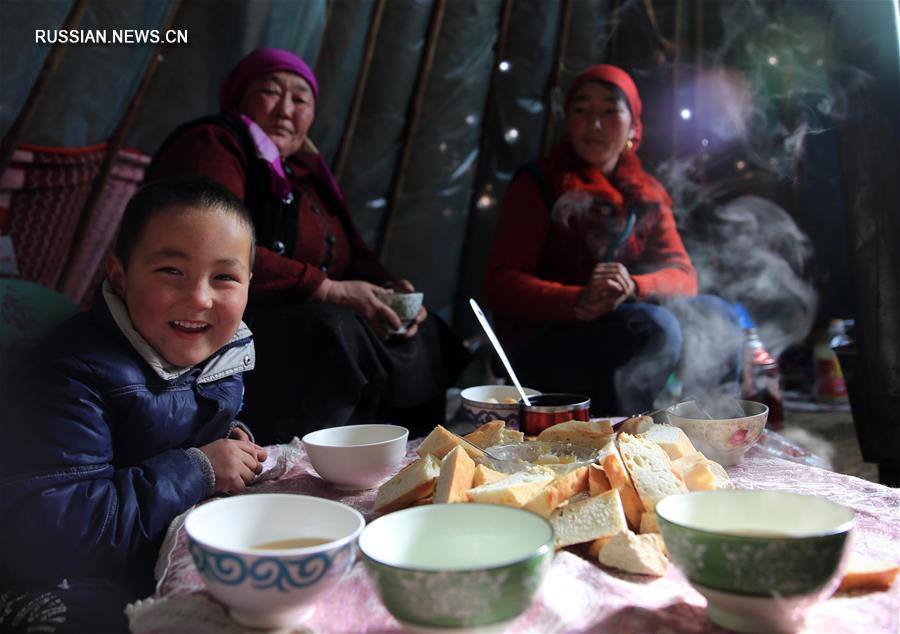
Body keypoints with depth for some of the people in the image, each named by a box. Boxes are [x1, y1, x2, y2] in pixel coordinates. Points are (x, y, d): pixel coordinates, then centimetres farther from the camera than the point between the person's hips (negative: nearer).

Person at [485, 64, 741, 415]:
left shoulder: (646, 195, 13)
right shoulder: (537, 185, -1)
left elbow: (683, 274, 3)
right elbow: (501, 283, -10)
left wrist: (632, 287, -21)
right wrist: (579, 302, -29)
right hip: (543, 345, -5)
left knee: (718, 315, -14)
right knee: (654, 328, -29)